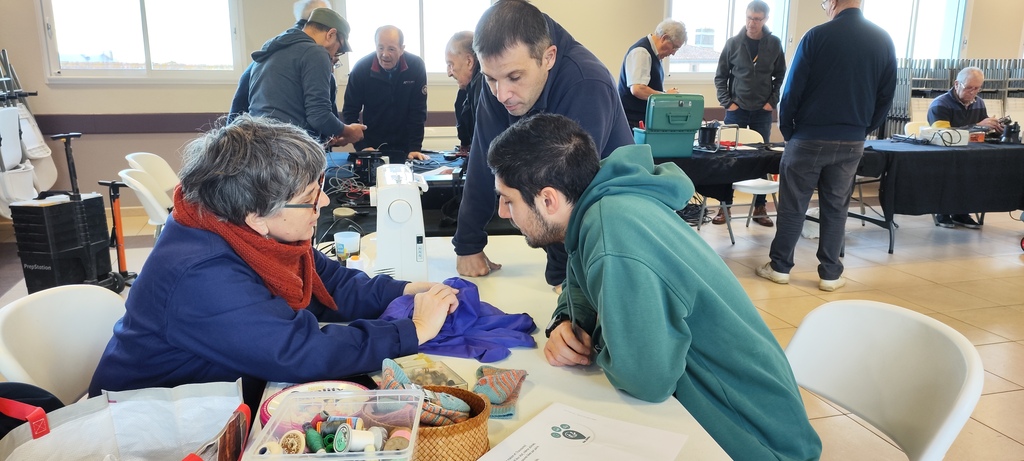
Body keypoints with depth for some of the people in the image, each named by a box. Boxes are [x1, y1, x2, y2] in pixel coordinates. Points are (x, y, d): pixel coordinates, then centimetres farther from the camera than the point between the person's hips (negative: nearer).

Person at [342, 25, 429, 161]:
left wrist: (415, 147, -17)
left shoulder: (416, 66, -14)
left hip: (405, 145, 0)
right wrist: (361, 146, -18)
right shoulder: (361, 68, -14)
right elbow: (350, 111, -9)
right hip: (372, 146, 0)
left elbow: (418, 110, -11)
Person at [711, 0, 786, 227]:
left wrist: (773, 101, -2)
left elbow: (781, 76, 7)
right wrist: (727, 102, -5)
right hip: (736, 110, -1)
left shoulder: (774, 44, 0)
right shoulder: (733, 43, -2)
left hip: (762, 112, 1)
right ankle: (725, 205, 12)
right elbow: (720, 76, 3)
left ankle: (760, 207, 15)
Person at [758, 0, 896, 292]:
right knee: (835, 208, 12)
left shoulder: (817, 36, -11)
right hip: (852, 142, 4)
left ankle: (780, 266, 15)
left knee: (793, 205, 7)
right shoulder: (883, 40, 2)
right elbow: (886, 96, 6)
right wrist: (863, 130, 16)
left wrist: (787, 131, 4)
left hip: (809, 138, -3)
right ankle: (831, 274, 17)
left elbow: (792, 90, -9)